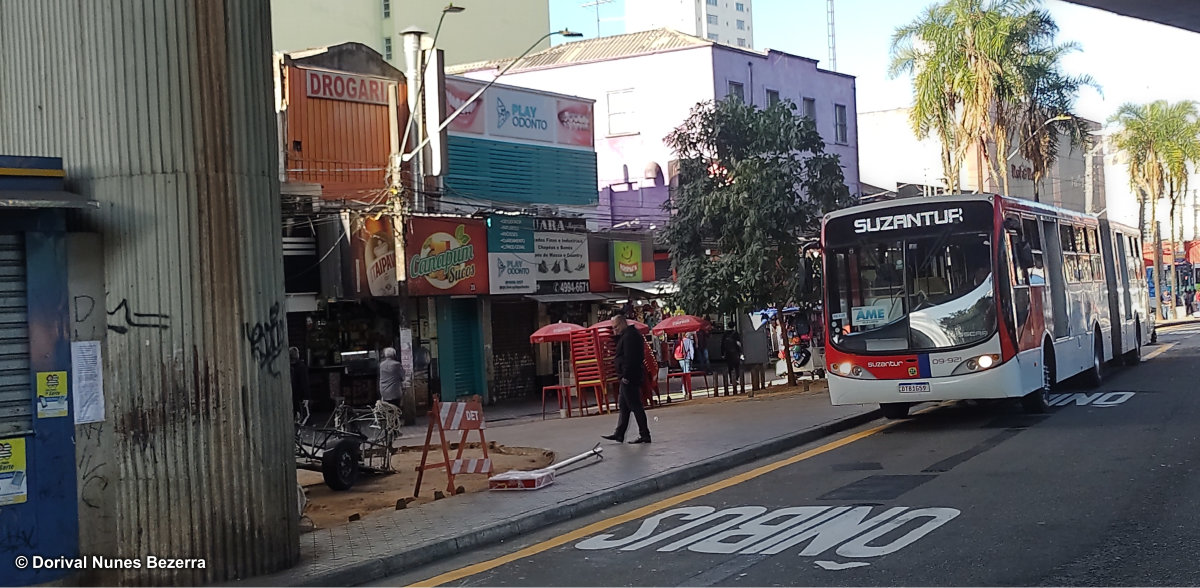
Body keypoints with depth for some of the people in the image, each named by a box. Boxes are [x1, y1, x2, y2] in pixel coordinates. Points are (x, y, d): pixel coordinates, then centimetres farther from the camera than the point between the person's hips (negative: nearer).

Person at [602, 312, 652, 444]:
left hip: (629, 378, -11)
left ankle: (644, 435, -4)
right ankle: (619, 434, 20)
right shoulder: (633, 334, 18)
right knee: (623, 406, 14)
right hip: (628, 377, 11)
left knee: (635, 406, -7)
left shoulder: (629, 336, -17)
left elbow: (629, 358, -24)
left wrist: (626, 376, -23)